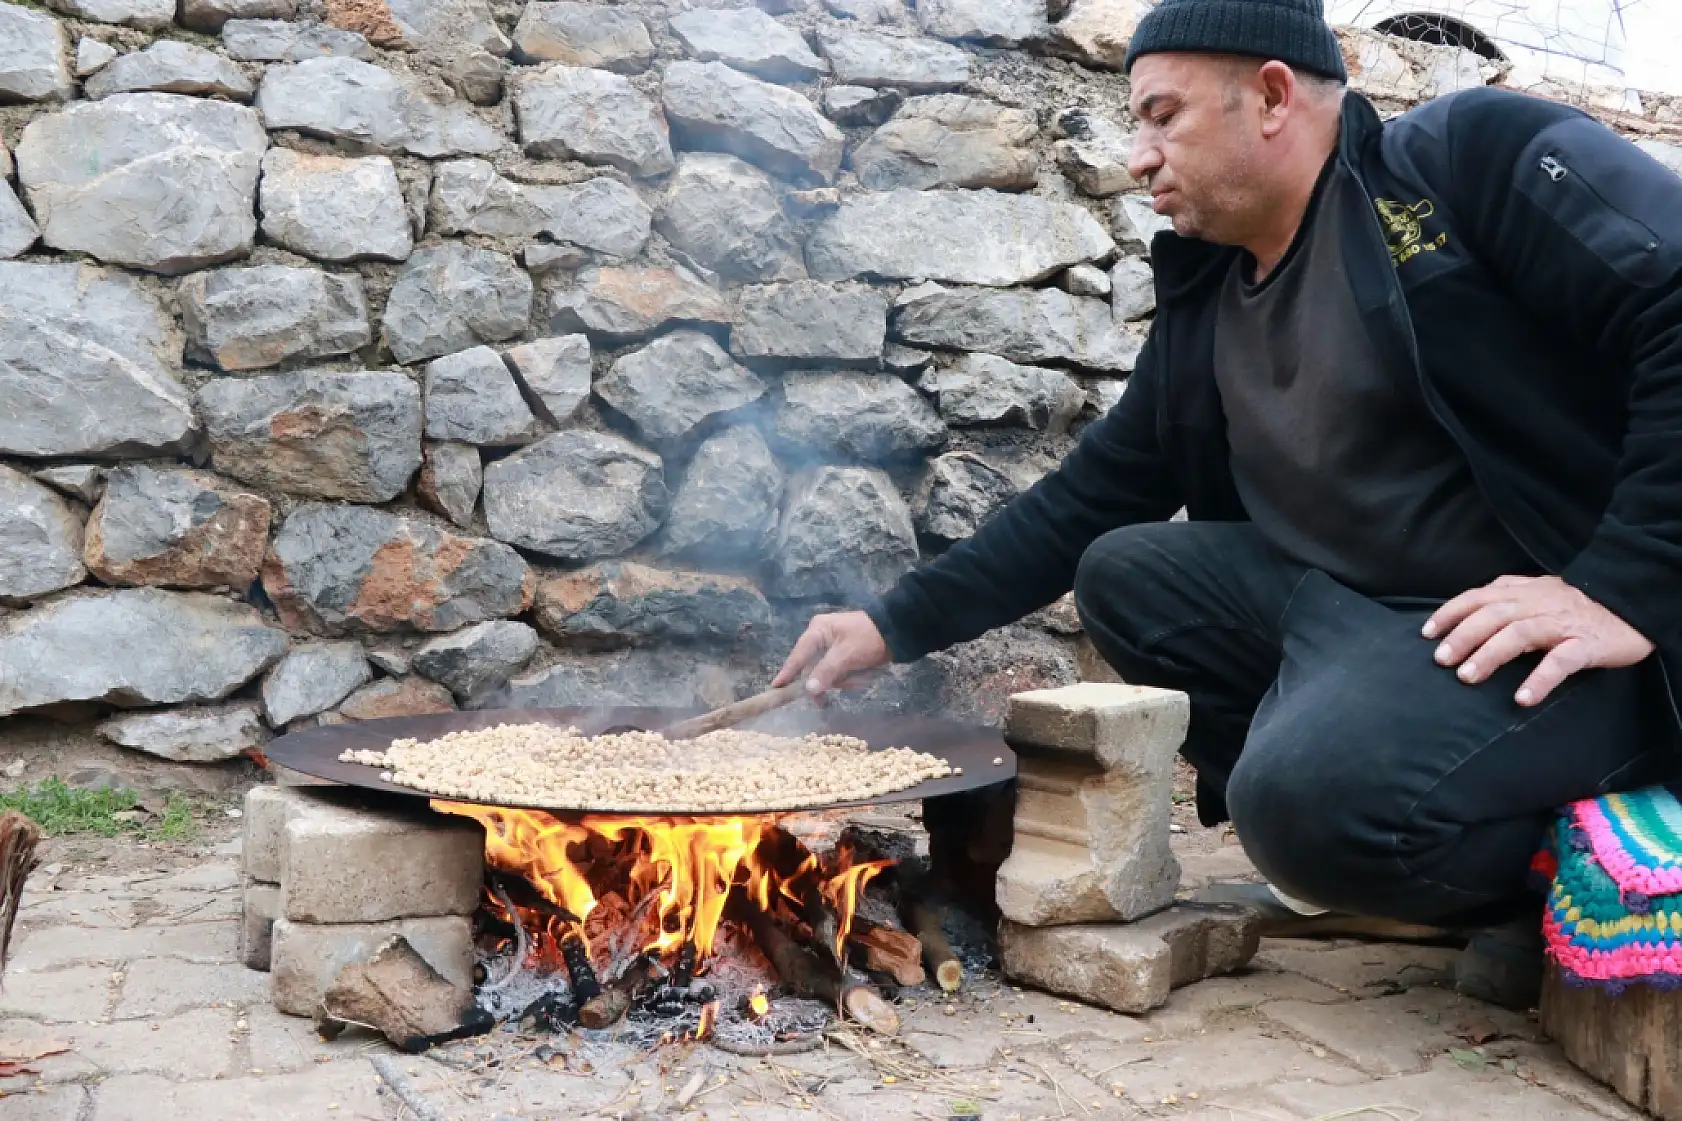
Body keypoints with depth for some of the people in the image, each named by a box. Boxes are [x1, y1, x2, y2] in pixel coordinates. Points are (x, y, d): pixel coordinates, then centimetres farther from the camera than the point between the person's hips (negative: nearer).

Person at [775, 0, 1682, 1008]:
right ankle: (1355, 845, 1)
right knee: (1123, 568, 6)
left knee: (1316, 794, -32)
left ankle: (1551, 870, 0)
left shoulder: (1477, 157, -8)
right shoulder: (1204, 312, 13)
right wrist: (898, 625, 13)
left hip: (1551, 630, -8)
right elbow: (1085, 502, 17)